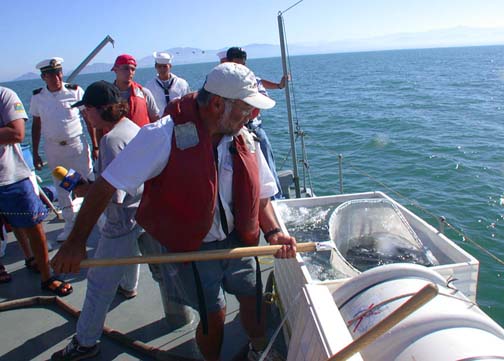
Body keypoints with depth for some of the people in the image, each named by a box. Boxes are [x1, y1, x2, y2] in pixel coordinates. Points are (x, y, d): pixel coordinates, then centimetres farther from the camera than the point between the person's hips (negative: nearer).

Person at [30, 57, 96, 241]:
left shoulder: (75, 91, -7)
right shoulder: (37, 97, 0)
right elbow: (36, 125, 8)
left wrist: (95, 145, -6)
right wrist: (35, 153, 6)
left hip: (77, 145, -3)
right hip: (53, 149, 3)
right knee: (61, 188, 11)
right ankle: (70, 225, 25)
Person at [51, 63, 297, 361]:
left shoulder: (245, 139, -5)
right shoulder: (164, 136, -23)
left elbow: (260, 194, 6)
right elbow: (106, 186, -20)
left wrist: (273, 232, -10)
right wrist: (77, 243, -18)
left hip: (236, 240, 5)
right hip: (191, 247, -5)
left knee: (253, 299, 13)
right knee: (214, 316, 3)